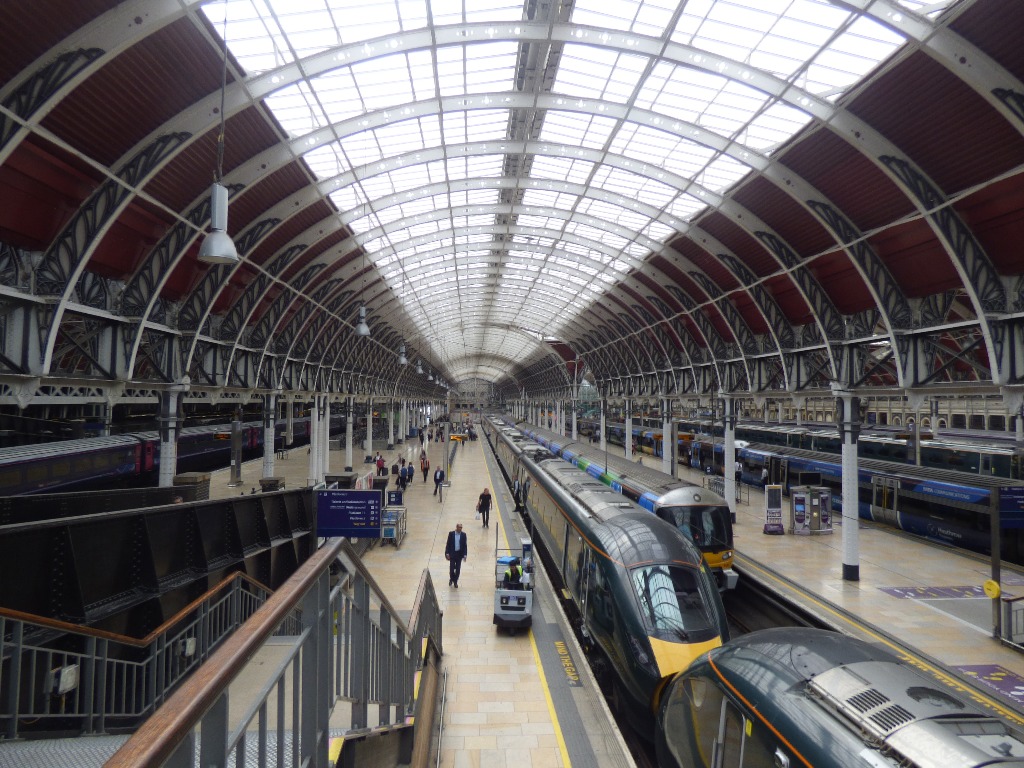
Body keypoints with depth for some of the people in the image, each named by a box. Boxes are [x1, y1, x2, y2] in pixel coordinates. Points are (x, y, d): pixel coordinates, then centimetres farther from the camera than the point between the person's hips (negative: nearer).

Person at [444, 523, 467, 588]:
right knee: (451, 568, -1)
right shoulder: (451, 533, -5)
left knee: (458, 569, 6)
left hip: (459, 554, 1)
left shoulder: (463, 535, -2)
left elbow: (465, 545, 0)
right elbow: (448, 544, -2)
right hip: (452, 554, -1)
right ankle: (451, 579, 27)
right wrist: (447, 553, -7)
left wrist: (465, 555, -6)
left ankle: (455, 582, 23)